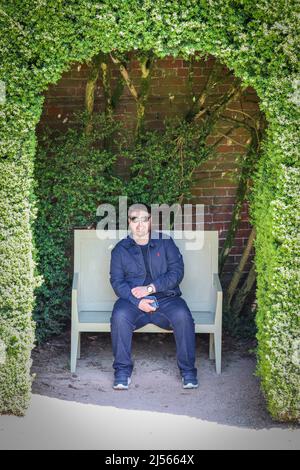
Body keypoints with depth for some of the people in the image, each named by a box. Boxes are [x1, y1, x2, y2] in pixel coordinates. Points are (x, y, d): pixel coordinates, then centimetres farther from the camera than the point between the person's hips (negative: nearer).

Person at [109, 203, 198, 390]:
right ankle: (123, 370, -17)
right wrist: (138, 301, -18)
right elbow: (117, 281, 1)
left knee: (182, 315, -31)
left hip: (166, 297, 0)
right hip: (133, 301, 0)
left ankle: (188, 370, -16)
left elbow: (177, 271, 0)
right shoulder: (120, 249, 12)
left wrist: (150, 288, -14)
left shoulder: (165, 242, 11)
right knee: (119, 316, -32)